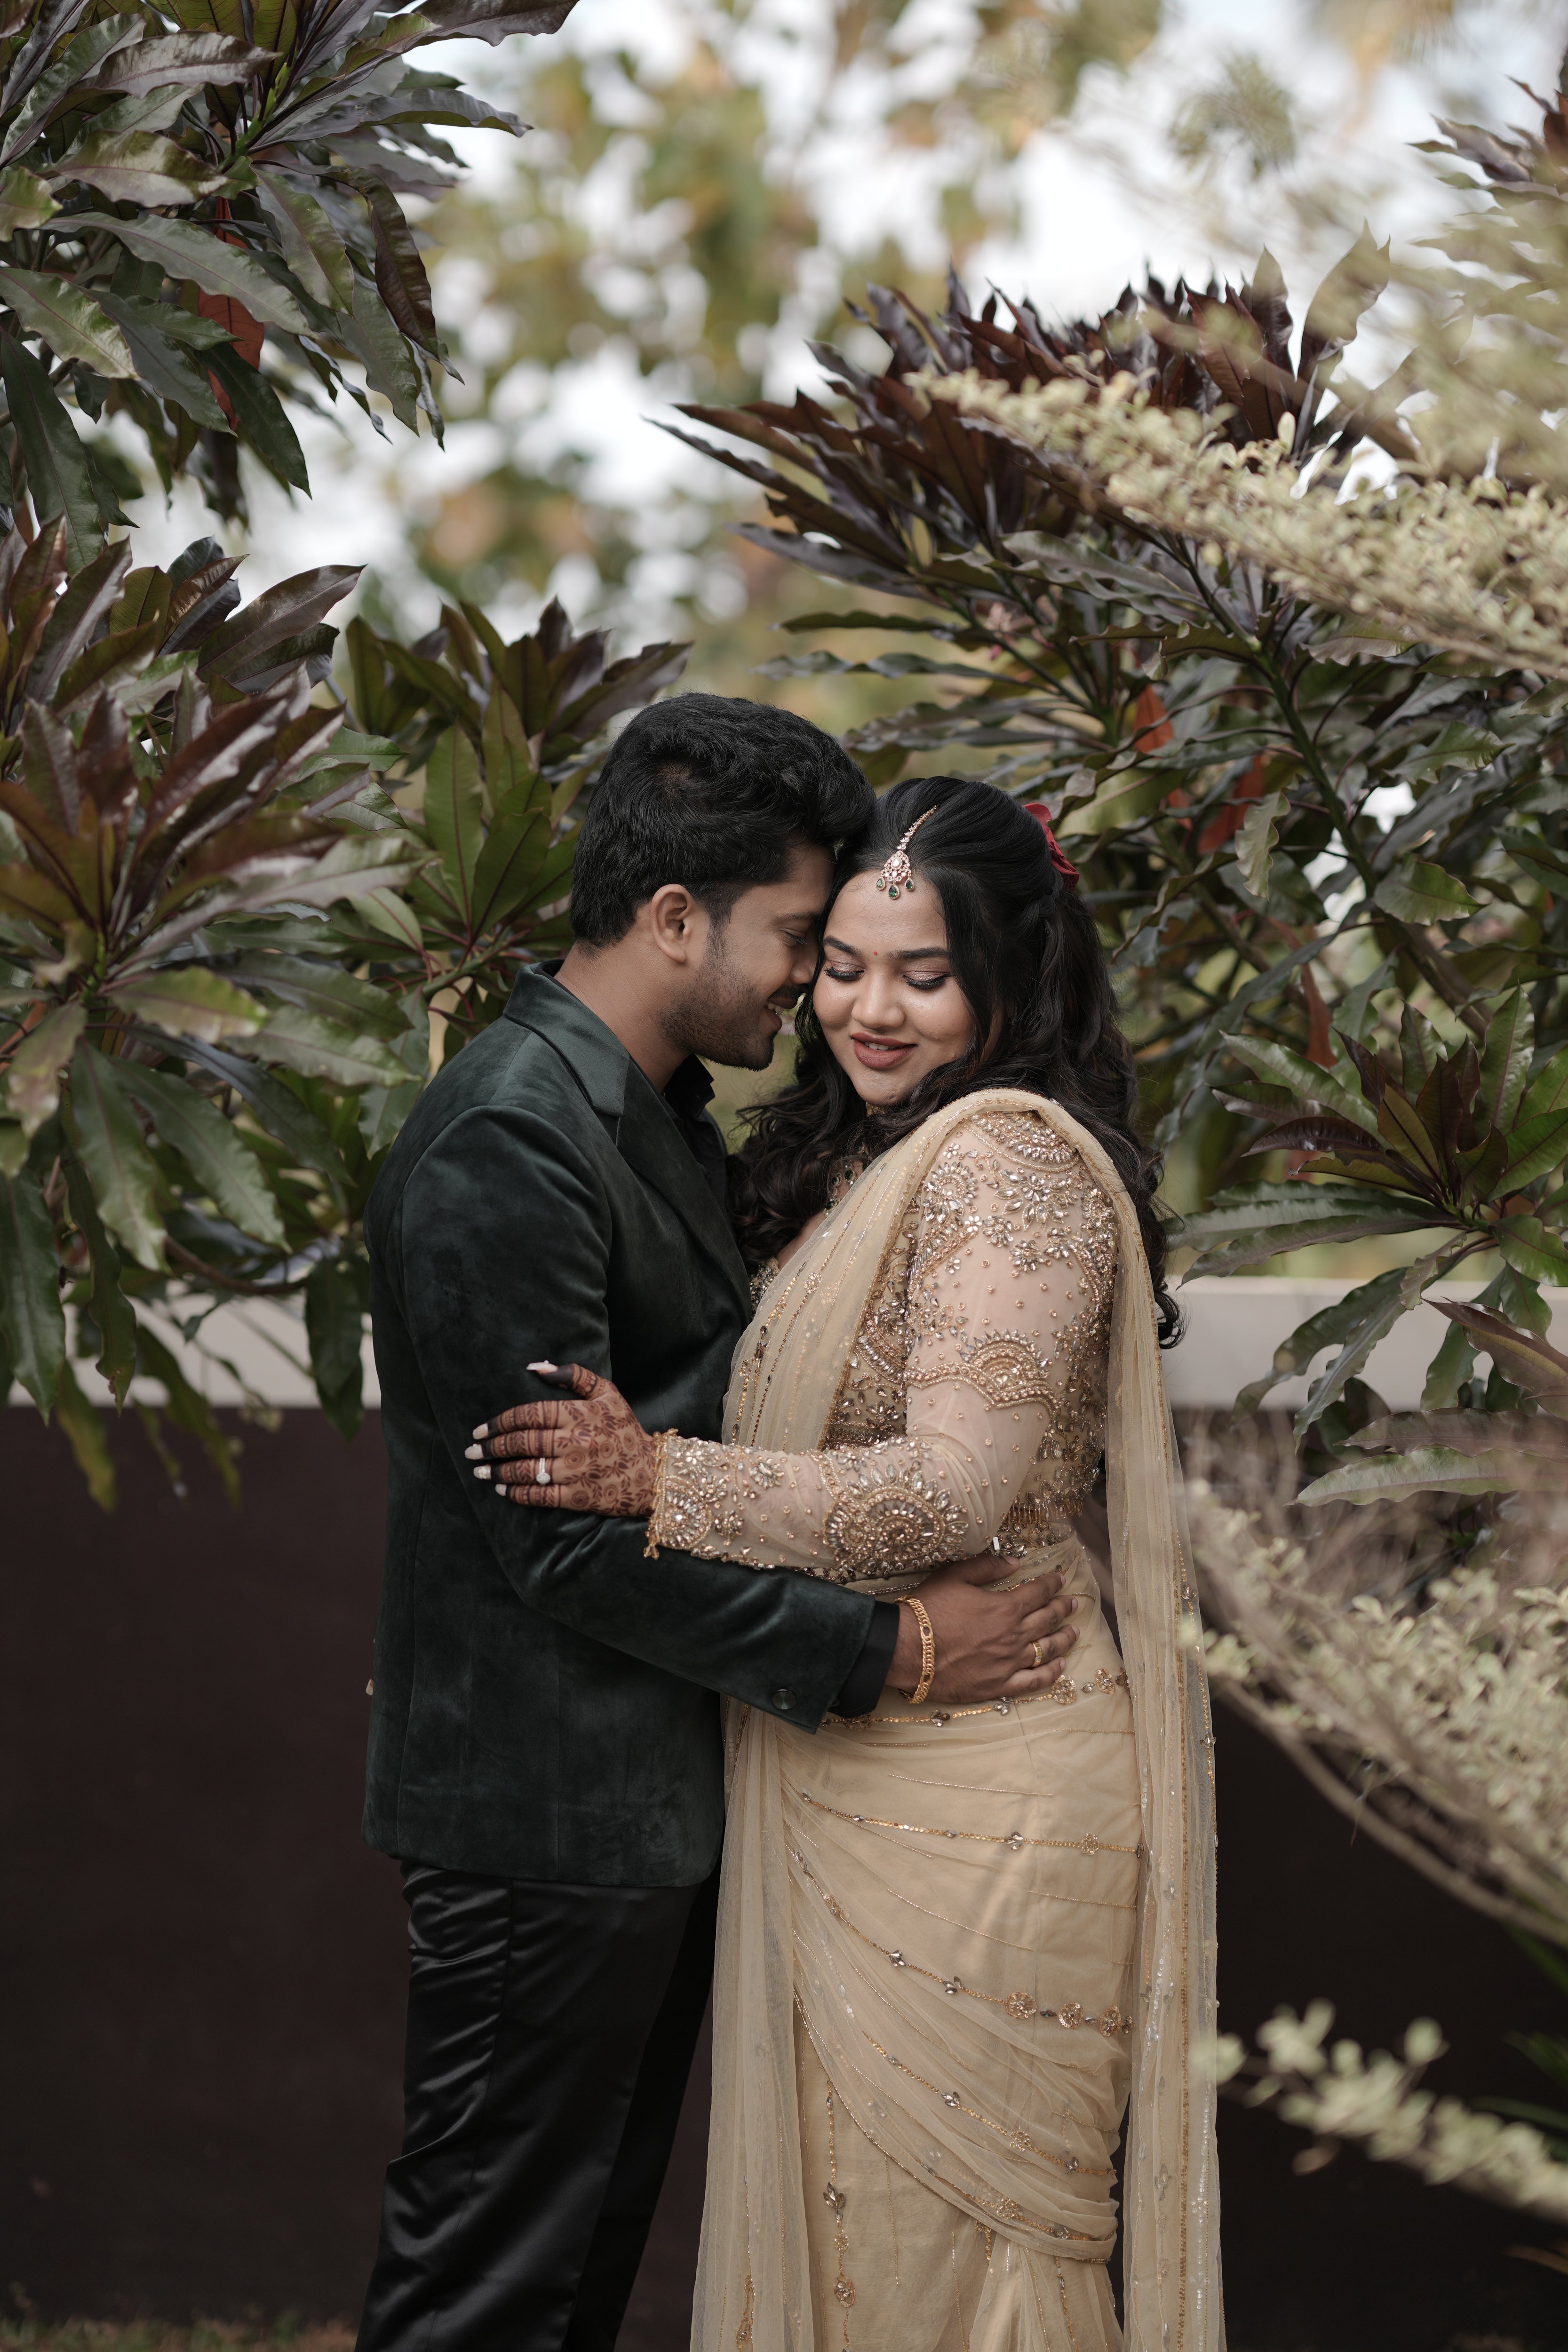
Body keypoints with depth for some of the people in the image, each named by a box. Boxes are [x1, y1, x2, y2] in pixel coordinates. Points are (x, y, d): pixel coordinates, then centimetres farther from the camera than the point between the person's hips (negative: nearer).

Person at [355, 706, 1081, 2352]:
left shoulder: (660, 1115, 12)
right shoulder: (504, 1146, -21)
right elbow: (569, 1536, -23)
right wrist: (884, 1651, -19)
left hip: (651, 1802, 10)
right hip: (544, 1817, -10)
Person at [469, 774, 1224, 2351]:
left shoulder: (1013, 1161, -17)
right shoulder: (867, 1156, 14)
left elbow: (956, 1487, -23)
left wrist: (660, 1481, -24)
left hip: (964, 1790, -9)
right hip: (849, 1768, 9)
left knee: (935, 2223, 1)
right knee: (843, 2176, 16)